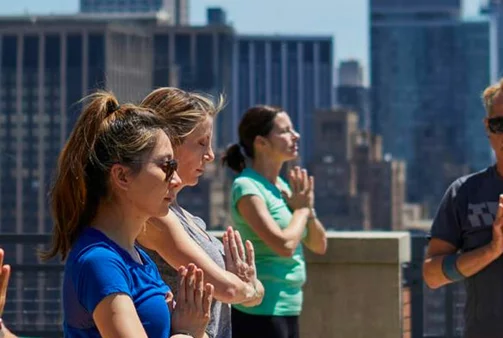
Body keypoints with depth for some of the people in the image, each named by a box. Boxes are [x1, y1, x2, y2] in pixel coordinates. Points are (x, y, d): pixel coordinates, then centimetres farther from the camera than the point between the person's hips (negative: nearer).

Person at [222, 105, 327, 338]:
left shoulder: (284, 187, 12)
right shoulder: (247, 187, -13)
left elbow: (319, 245, 15)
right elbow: (284, 244, -24)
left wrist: (308, 208, -2)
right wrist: (302, 208, -6)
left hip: (288, 311, 9)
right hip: (260, 312, -9)